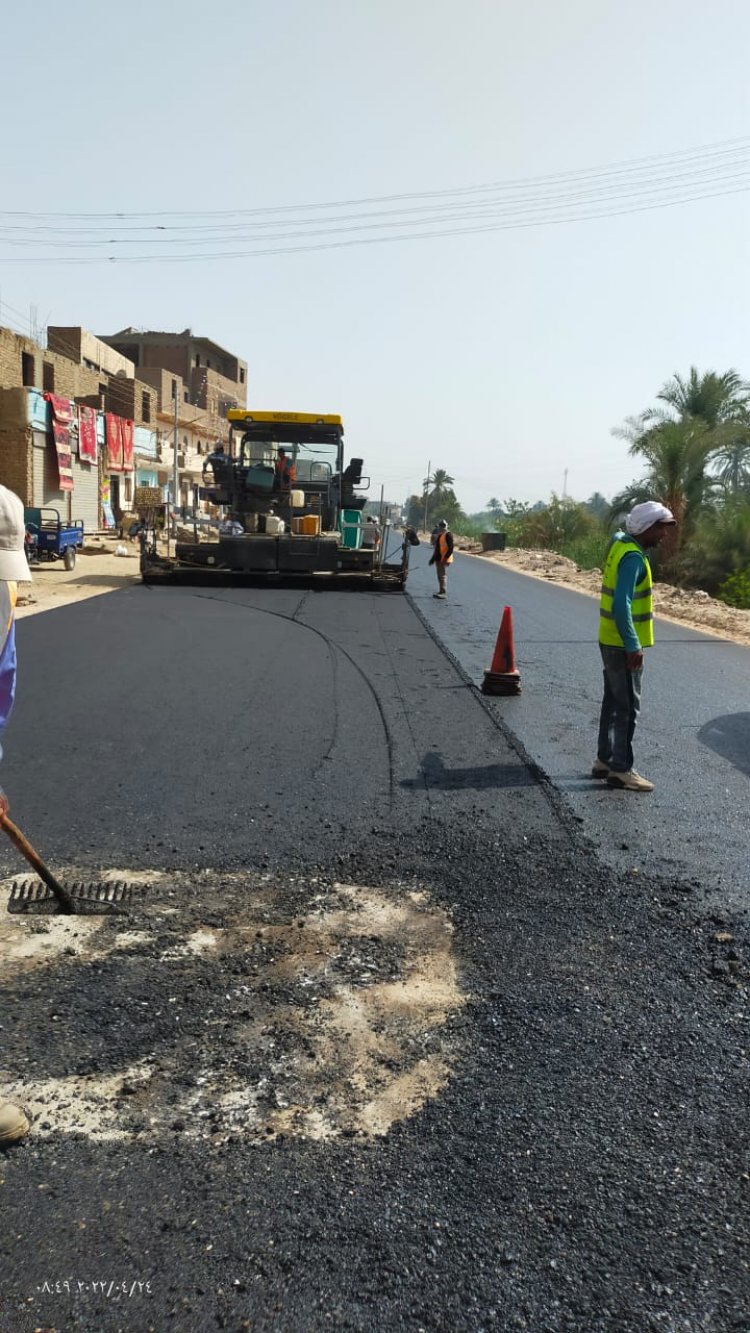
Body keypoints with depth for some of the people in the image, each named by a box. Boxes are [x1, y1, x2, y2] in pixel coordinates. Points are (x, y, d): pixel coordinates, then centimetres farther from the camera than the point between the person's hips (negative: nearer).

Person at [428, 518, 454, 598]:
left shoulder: (448, 535, -12)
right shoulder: (439, 535, 18)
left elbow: (450, 548, -18)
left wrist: (445, 557, -24)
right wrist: (433, 558, 23)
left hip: (444, 559, -10)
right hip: (438, 559, 10)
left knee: (443, 575, -10)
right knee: (440, 576, 13)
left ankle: (443, 592, -10)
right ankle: (441, 591, 20)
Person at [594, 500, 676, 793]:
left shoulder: (620, 545, 8)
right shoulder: (633, 557, -20)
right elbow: (621, 604, -27)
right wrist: (633, 646, -26)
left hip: (611, 641, 10)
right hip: (623, 645, -10)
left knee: (613, 702, 16)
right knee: (628, 707, -2)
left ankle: (604, 760, 24)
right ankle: (621, 769, 5)